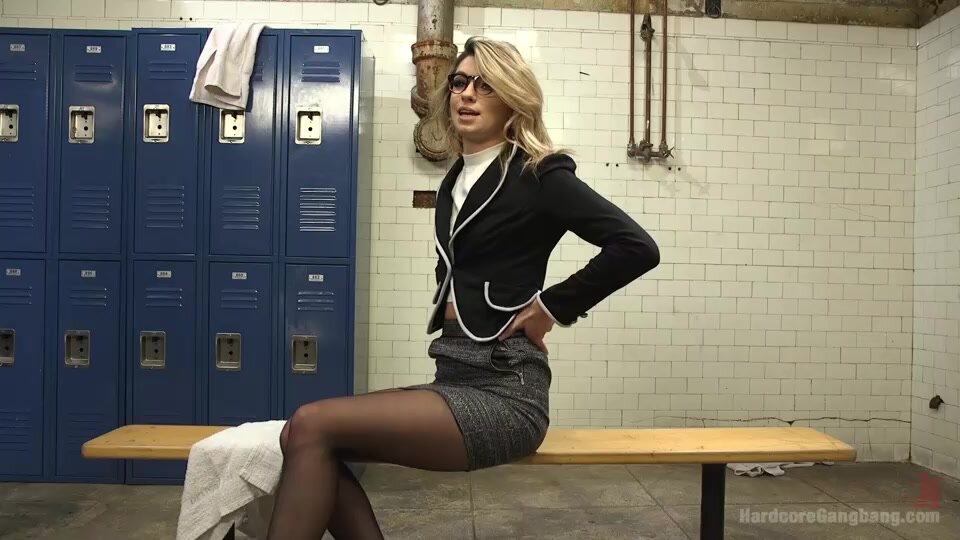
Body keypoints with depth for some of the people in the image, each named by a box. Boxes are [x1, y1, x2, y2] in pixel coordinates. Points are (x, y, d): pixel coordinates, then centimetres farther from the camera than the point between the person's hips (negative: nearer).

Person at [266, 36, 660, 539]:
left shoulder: (537, 175, -7)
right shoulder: (457, 180, 16)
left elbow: (637, 247, -16)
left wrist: (552, 306, -11)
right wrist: (451, 315, 9)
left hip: (502, 389, -8)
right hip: (455, 376, 8)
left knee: (310, 428, -17)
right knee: (307, 437, -7)